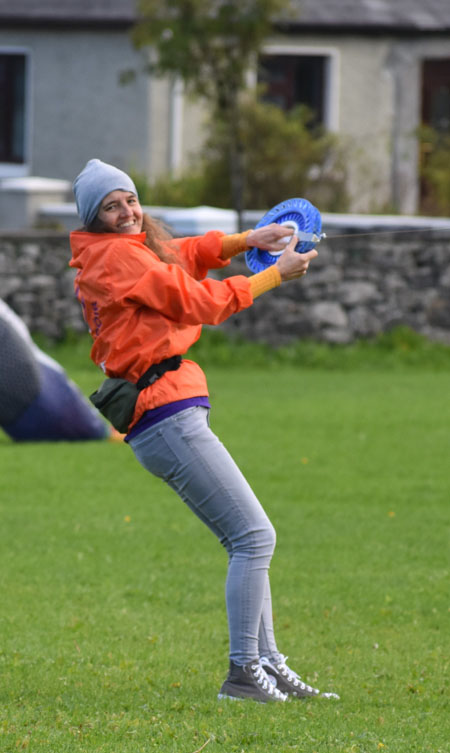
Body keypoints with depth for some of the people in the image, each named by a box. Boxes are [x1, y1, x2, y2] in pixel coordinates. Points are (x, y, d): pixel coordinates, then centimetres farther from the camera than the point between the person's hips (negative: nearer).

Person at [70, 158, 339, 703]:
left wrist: (246, 240, 8)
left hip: (170, 420, 11)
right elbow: (201, 302, -11)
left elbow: (183, 254, 24)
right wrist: (275, 275, -3)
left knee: (248, 540, 15)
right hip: (169, 415, -11)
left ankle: (268, 664, 18)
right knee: (255, 536, -11)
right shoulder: (119, 256, -12)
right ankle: (243, 672, -10)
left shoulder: (119, 253, 16)